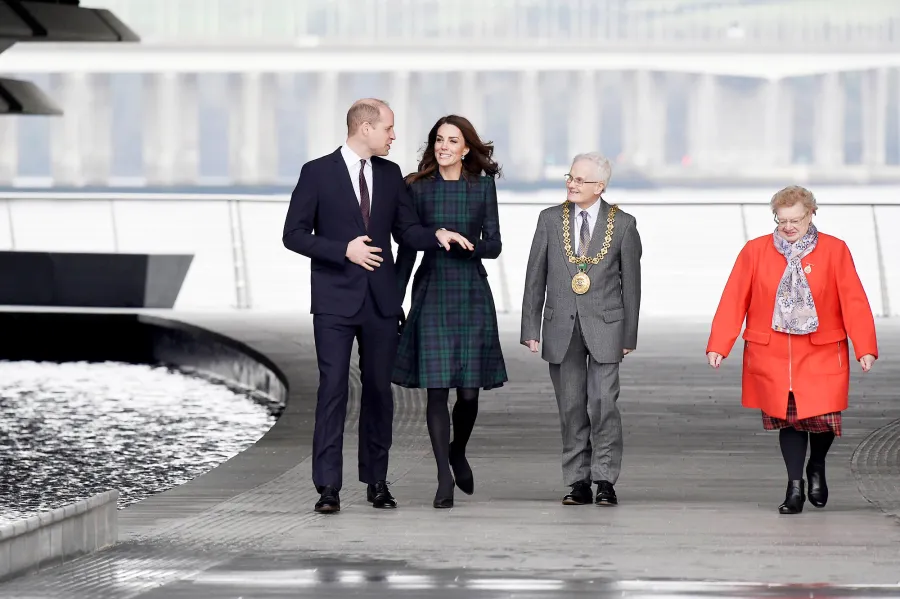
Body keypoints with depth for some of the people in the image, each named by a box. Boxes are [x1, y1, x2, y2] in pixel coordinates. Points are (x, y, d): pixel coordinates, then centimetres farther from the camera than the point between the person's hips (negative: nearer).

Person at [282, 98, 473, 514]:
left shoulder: (390, 174, 11)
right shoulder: (318, 173, -3)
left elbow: (406, 231, 15)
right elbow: (293, 234, -6)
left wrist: (437, 234, -6)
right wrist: (345, 250, -17)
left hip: (380, 300, 5)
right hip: (335, 301, -4)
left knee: (379, 390, 8)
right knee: (333, 389, -8)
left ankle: (376, 482, 16)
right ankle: (328, 487, -8)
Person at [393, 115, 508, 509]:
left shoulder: (482, 187, 4)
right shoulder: (419, 188, 4)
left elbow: (494, 245, 4)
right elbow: (407, 248, 5)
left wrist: (466, 244, -16)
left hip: (472, 294, 1)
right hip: (432, 293, -1)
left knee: (469, 390, 0)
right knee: (437, 389, -7)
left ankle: (458, 453, 29)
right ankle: (444, 477, -2)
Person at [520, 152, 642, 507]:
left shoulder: (623, 224, 1)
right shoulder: (550, 220, 6)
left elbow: (630, 282, 4)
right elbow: (535, 278, 8)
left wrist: (629, 334, 2)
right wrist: (530, 328, 4)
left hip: (604, 326, -2)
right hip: (562, 327, 2)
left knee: (604, 403, -10)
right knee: (571, 407, 4)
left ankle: (605, 480, -2)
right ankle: (578, 483, 9)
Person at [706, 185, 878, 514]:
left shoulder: (834, 251, 1)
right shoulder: (755, 251, 4)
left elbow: (854, 301, -3)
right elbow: (733, 301, 1)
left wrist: (865, 348, -11)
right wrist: (718, 346, -6)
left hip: (821, 353, -1)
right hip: (772, 354, 1)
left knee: (823, 416, -5)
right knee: (787, 417, -2)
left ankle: (817, 468, 26)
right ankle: (795, 487, 8)